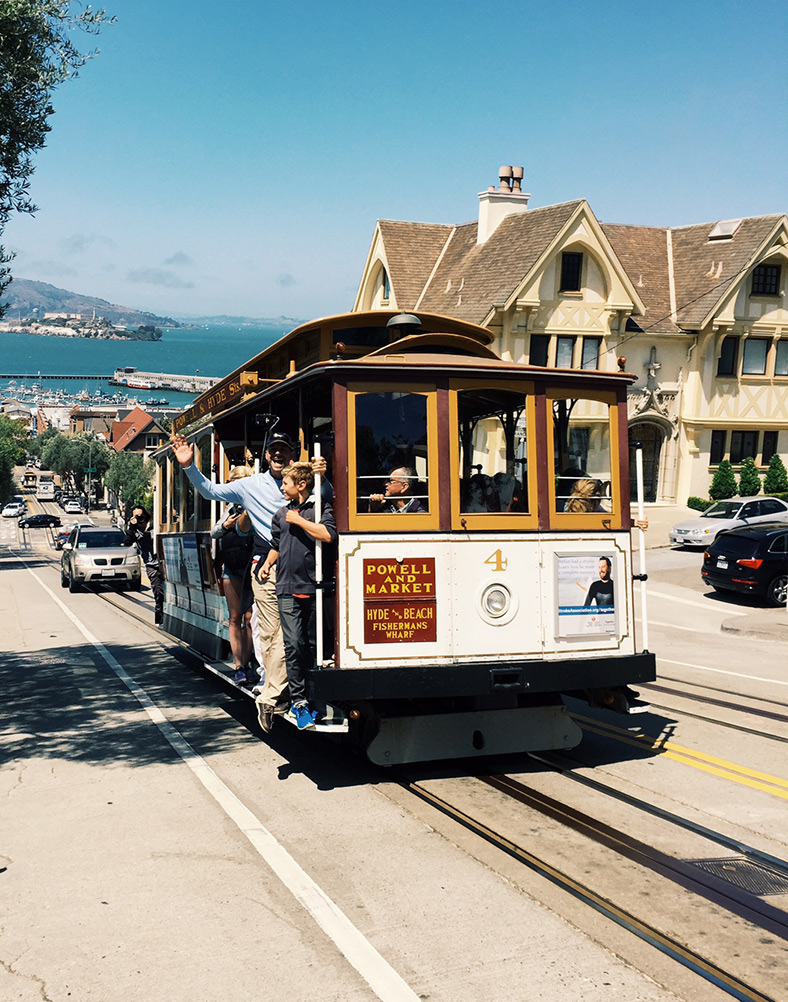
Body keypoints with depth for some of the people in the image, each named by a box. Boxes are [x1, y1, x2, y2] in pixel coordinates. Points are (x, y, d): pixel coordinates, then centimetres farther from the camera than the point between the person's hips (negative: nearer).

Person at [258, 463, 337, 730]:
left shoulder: (320, 508, -1)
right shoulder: (282, 514, 17)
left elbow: (328, 535, -19)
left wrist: (299, 520, -10)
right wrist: (268, 563, 14)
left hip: (313, 589, -3)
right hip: (287, 590, 3)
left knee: (312, 645, 4)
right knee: (293, 645, -5)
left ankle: (306, 699, 14)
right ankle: (298, 701, -1)